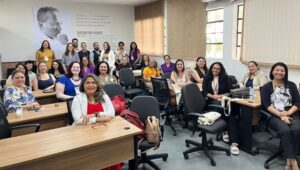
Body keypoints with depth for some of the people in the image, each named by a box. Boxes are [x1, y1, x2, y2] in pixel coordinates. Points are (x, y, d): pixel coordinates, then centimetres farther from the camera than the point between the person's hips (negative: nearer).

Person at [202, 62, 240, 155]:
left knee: (230, 114, -30)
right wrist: (213, 96, -13)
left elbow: (230, 91, 6)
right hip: (212, 101, 0)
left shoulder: (225, 78, 13)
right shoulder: (207, 78, 13)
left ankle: (233, 143, -37)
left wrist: (220, 96, -10)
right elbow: (204, 92, 5)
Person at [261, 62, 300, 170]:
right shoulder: (266, 87, 8)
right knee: (285, 130, -33)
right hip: (274, 116, -2)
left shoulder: (291, 85, 15)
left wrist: (288, 113, -12)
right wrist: (281, 115, -16)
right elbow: (266, 105, -3)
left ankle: (289, 161, -21)